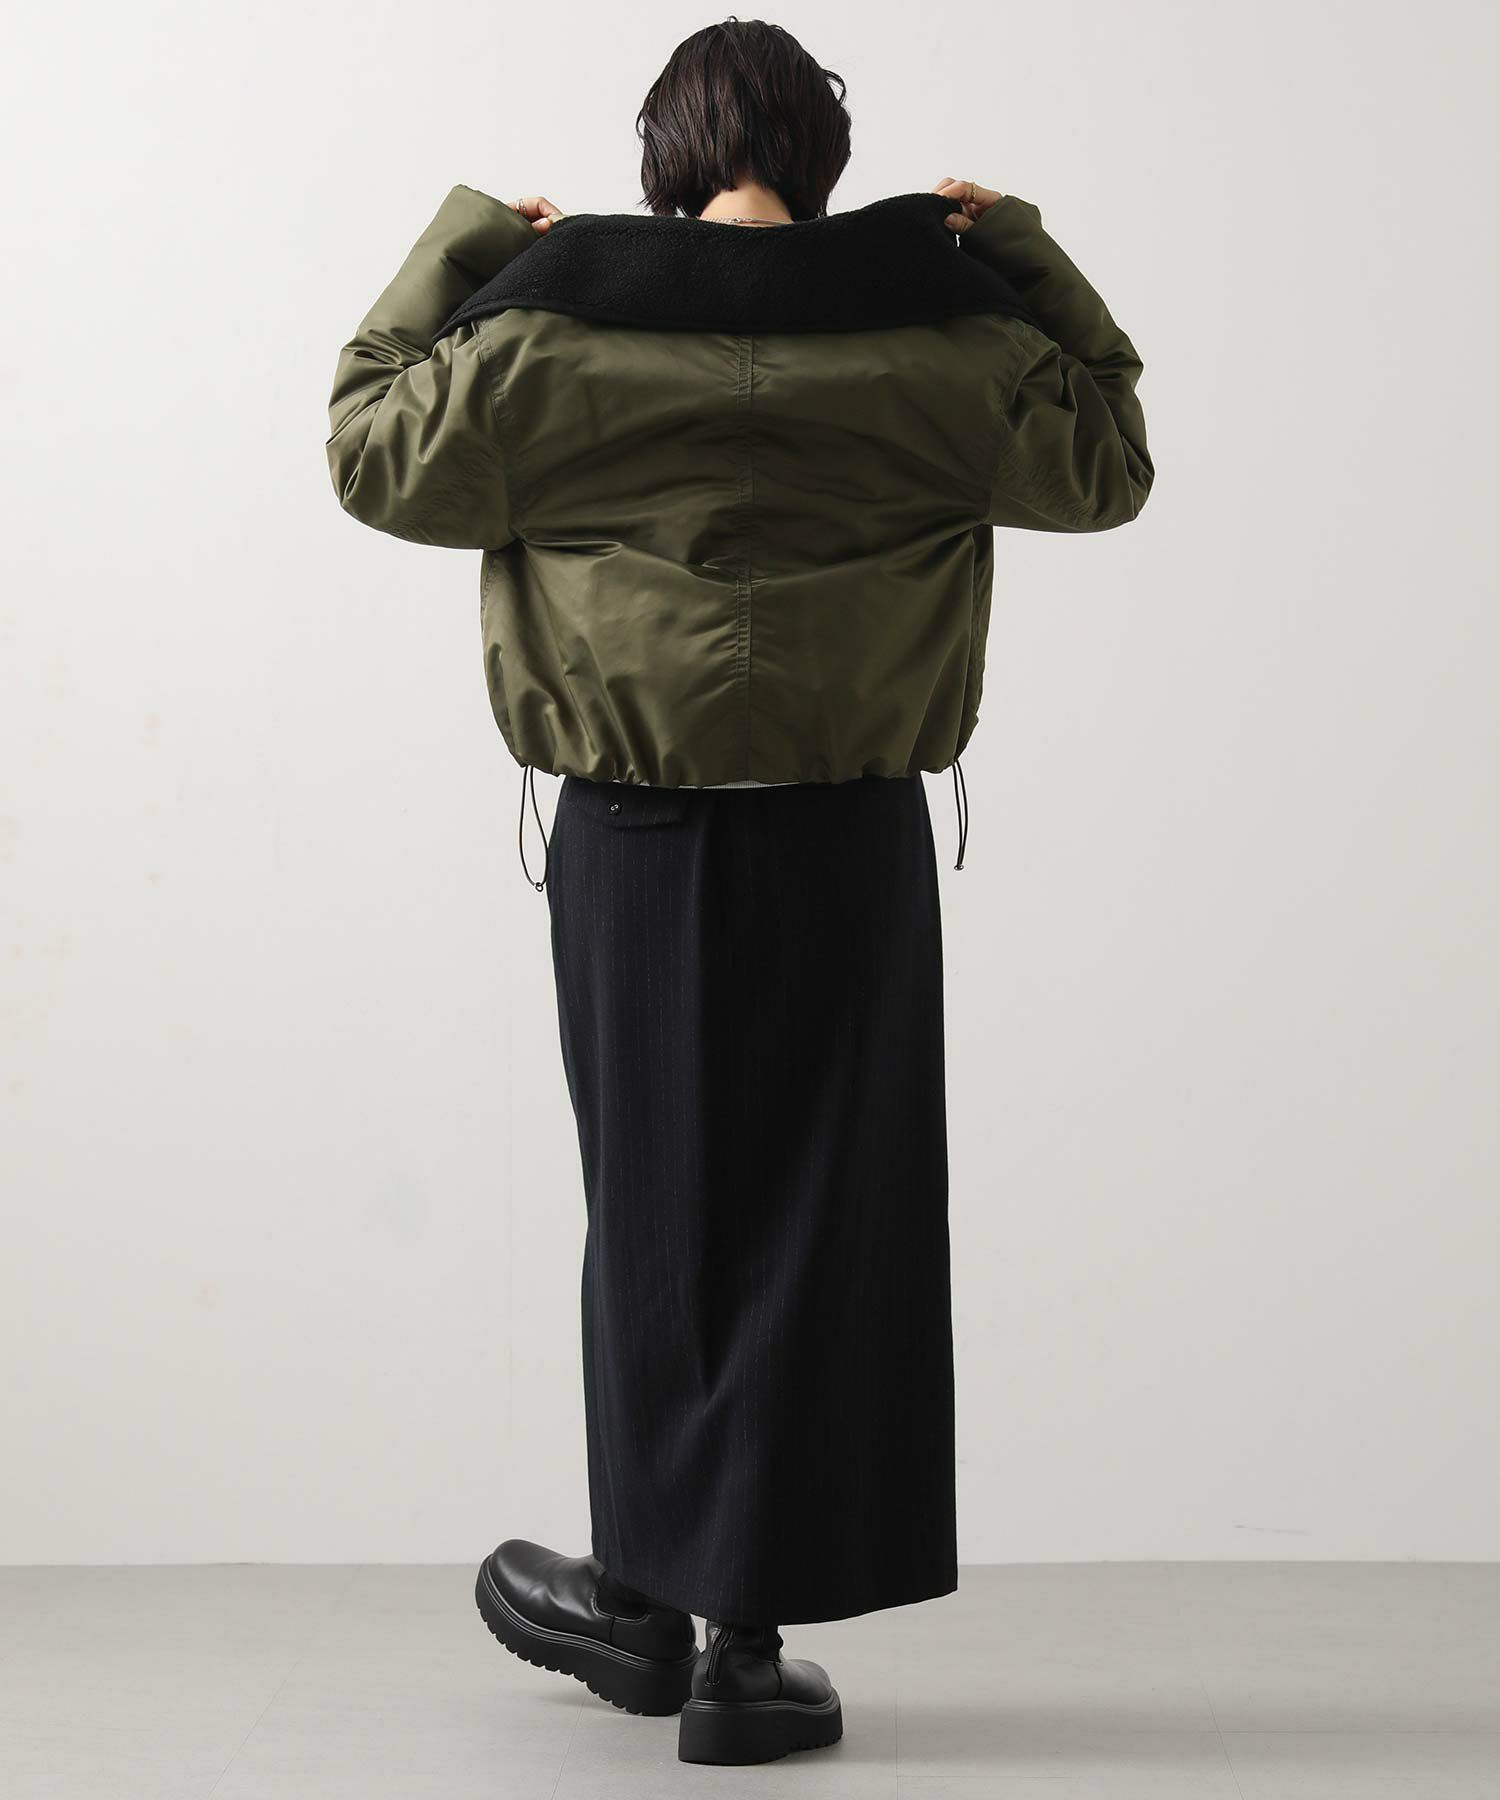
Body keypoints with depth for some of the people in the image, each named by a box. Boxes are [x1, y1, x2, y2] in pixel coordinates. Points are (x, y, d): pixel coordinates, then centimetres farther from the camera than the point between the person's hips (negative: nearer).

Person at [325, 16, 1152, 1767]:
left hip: (633, 843, 0)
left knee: (655, 1223, 15)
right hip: (850, 848, 0)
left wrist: (454, 252, 17)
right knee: (815, 1231, 7)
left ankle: (647, 1591, 26)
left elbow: (374, 449, 10)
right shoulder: (938, 339, -1)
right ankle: (745, 1646, 13)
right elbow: (1106, 460, 14)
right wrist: (1028, 262, 17)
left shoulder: (549, 331, -4)